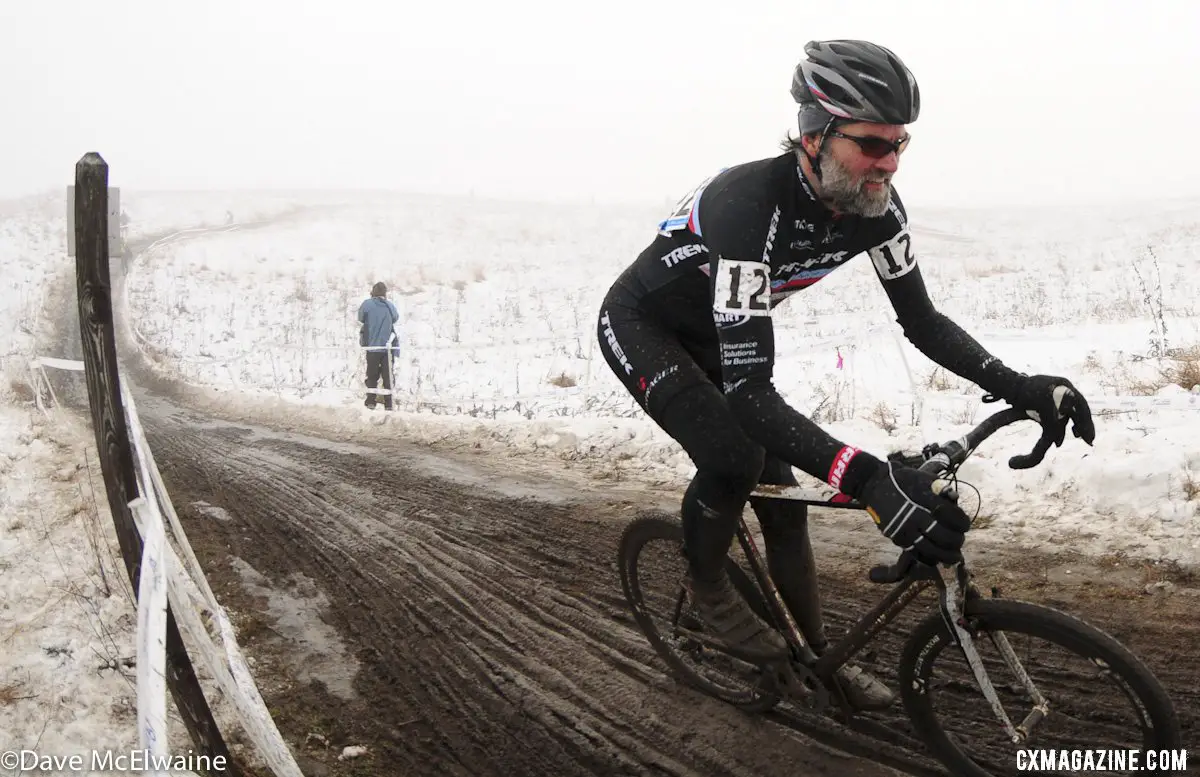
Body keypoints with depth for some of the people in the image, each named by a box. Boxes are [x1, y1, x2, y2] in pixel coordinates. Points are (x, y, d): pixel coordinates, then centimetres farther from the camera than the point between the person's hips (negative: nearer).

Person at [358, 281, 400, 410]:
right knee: (388, 375, 6)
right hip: (388, 346, 1)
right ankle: (388, 403, 5)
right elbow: (396, 318, 14)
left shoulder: (368, 304, -6)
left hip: (373, 345, -1)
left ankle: (371, 401, 7)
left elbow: (360, 319, 4)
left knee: (372, 375, 9)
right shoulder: (390, 305, -1)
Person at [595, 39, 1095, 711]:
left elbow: (921, 320, -8)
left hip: (712, 333, 7)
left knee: (779, 488, 3)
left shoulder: (875, 206, -19)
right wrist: (867, 479, -58)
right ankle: (707, 586, 4)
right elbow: (750, 392, -47)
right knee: (734, 456, -27)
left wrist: (1016, 385, -25)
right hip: (641, 327, -6)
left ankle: (819, 654, 19)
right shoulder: (749, 204, -42)